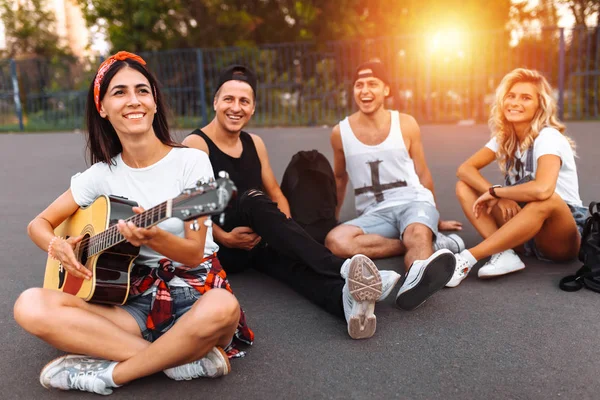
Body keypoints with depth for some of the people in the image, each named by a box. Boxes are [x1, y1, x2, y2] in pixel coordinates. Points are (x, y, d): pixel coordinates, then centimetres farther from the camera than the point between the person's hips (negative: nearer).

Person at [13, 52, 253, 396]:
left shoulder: (192, 162, -8)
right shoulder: (102, 174, 4)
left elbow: (194, 253, -10)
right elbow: (40, 223, 13)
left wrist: (152, 237, -31)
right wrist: (58, 246, -11)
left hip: (192, 292, -3)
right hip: (134, 299, 4)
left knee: (222, 309, -38)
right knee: (31, 307, -20)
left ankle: (110, 374, -15)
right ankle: (189, 357, -22)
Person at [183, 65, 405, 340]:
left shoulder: (254, 143, 13)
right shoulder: (195, 145, -5)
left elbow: (275, 194, 15)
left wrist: (283, 229, -5)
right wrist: (225, 237, -22)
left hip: (258, 242, 5)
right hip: (218, 249, -4)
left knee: (291, 256, -30)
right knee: (253, 200, -34)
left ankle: (347, 297, -61)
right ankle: (343, 268, -45)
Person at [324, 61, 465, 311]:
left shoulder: (405, 124, 3)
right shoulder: (340, 132, 3)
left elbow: (422, 174, 13)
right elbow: (340, 178, 19)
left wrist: (435, 219, 20)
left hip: (414, 202, -1)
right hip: (374, 213, 1)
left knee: (417, 234, -37)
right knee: (335, 242, -30)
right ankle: (429, 244, -26)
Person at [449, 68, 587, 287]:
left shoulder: (548, 137, -19)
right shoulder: (504, 137, 1)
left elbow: (542, 190, -38)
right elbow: (464, 169, -8)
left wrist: (495, 192, -23)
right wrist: (498, 197, -23)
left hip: (561, 237, -6)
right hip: (526, 230, 6)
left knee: (547, 199, -39)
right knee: (464, 187, -8)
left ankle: (466, 259, -37)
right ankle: (504, 255, -24)